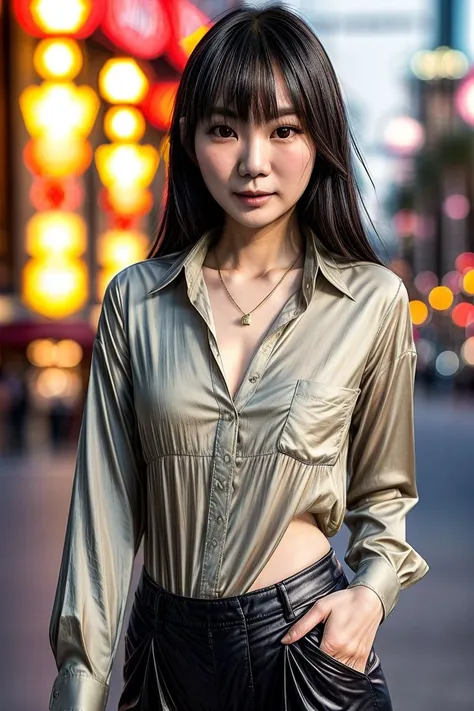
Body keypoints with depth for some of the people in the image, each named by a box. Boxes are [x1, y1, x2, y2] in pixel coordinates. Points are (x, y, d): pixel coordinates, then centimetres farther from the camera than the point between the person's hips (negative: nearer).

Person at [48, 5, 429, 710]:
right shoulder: (136, 299, -3)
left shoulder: (373, 301, -6)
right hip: (167, 644, 2)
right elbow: (107, 500, -3)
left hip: (304, 637, -2)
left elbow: (382, 490, 7)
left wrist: (372, 590, -11)